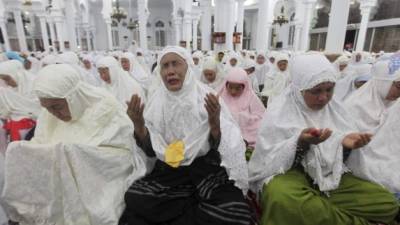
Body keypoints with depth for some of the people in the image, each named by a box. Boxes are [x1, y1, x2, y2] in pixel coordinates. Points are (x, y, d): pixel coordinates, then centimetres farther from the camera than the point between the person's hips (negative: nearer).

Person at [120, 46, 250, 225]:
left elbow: (219, 146, -7)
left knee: (231, 210, -24)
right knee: (135, 203, -20)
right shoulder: (156, 101, 1)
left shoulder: (206, 97, -5)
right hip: (167, 170, 2)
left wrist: (215, 123, -26)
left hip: (206, 167, -1)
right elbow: (150, 151, 1)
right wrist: (138, 125, -16)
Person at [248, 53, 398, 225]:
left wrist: (346, 144, -13)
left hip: (331, 175, 5)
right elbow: (271, 160, -14)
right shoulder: (279, 112, -11)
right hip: (288, 173, -4)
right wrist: (300, 143, -29)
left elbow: (338, 156, 10)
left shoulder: (335, 109, 6)